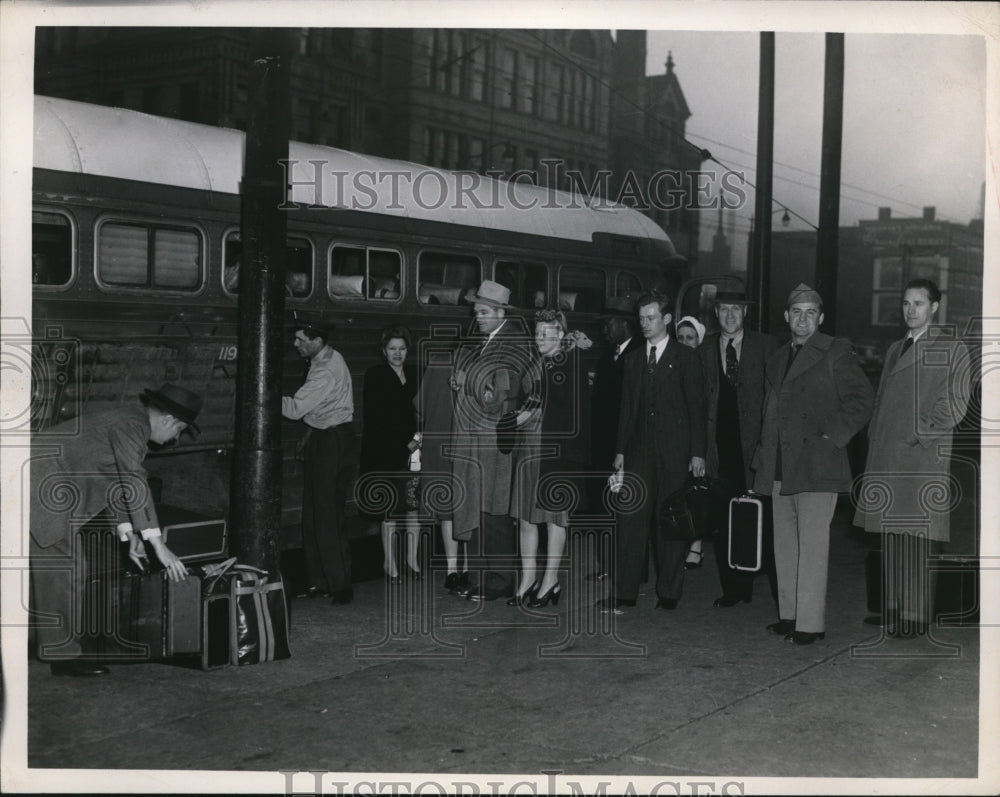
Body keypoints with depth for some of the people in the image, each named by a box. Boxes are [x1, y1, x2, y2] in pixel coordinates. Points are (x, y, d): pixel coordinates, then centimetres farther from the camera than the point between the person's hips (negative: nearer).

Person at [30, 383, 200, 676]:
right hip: (41, 486, -10)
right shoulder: (132, 425, -18)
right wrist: (158, 545, -26)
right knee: (66, 567, -6)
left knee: (47, 566, 16)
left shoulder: (129, 421, 13)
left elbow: (119, 482, 20)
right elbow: (136, 484, -26)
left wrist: (129, 535, 16)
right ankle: (63, 654, 0)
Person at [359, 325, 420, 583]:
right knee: (390, 510, -4)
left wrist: (418, 439, 0)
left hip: (412, 451, 4)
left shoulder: (414, 374, 14)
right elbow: (374, 419, -5)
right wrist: (404, 444, -9)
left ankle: (413, 559, 11)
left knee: (415, 506, 0)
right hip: (385, 453, -4)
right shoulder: (374, 376, 1)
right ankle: (390, 563, 5)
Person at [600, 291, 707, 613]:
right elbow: (627, 407, 14)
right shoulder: (633, 359, 14)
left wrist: (697, 453, -8)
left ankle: (669, 591, 12)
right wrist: (621, 450, 8)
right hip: (640, 450, 3)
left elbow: (696, 406, -2)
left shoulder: (685, 357, 1)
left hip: (675, 451, -3)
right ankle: (624, 590, 1)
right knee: (630, 518, -2)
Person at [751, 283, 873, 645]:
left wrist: (830, 436, -12)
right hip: (780, 468, 7)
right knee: (784, 544, 11)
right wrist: (764, 458, 14)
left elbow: (861, 402, -5)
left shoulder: (836, 353, -1)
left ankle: (810, 623, -2)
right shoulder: (776, 359, 19)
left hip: (817, 465, -7)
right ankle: (789, 614, 21)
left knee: (813, 545, -7)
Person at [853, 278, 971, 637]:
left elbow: (955, 406, -5)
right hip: (887, 457, 6)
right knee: (892, 537, 10)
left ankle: (916, 616, -2)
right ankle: (893, 607, 18)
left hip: (924, 457, -6)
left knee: (918, 540, -7)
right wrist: (875, 436, 10)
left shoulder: (953, 350, 1)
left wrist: (920, 433, -10)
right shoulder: (895, 349, 20)